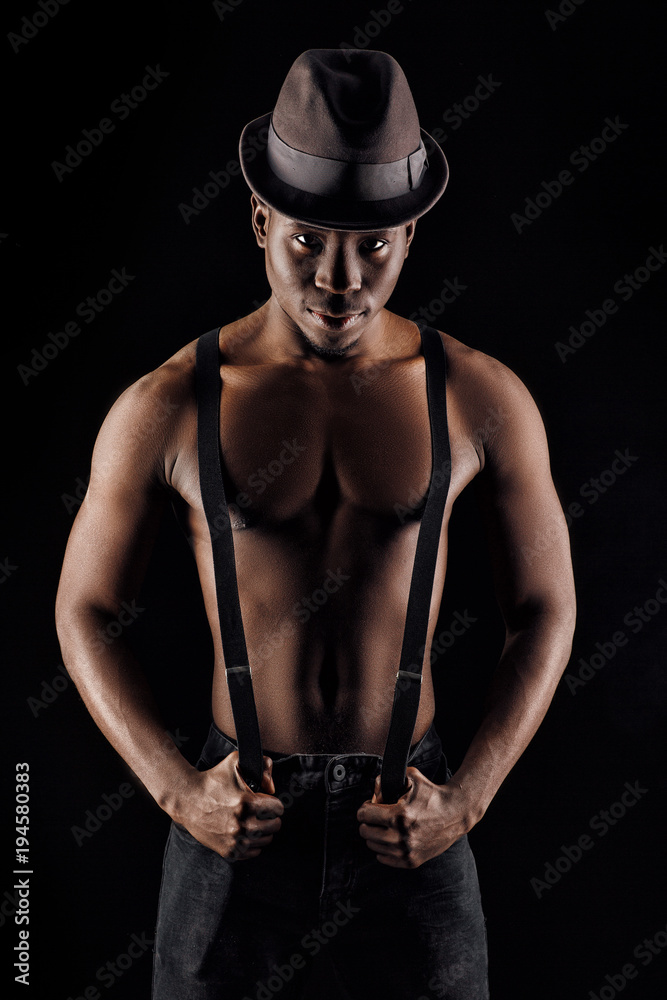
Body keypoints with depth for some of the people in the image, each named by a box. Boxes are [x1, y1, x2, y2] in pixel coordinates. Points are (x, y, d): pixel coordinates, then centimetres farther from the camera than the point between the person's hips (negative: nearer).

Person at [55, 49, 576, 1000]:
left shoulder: (483, 400, -7)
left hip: (409, 819, 1)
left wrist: (466, 800, -7)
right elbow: (85, 610, 2)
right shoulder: (167, 407, -9)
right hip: (236, 817, 0)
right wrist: (178, 791, -8)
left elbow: (545, 609, 3)